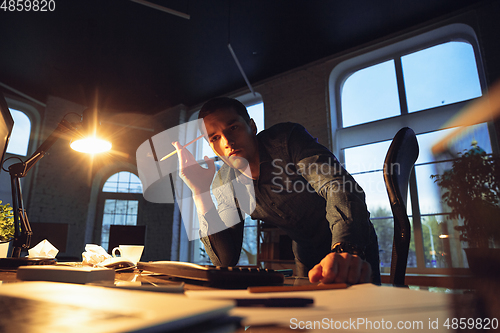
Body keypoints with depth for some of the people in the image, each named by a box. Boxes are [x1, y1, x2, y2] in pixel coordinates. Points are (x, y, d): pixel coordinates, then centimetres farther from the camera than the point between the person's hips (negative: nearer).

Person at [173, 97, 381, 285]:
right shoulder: (225, 184, -9)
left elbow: (338, 187, -35)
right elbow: (226, 260, -14)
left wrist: (346, 250, -54)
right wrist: (199, 192, -23)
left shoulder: (286, 139, -22)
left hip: (356, 243, -4)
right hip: (306, 253, 4)